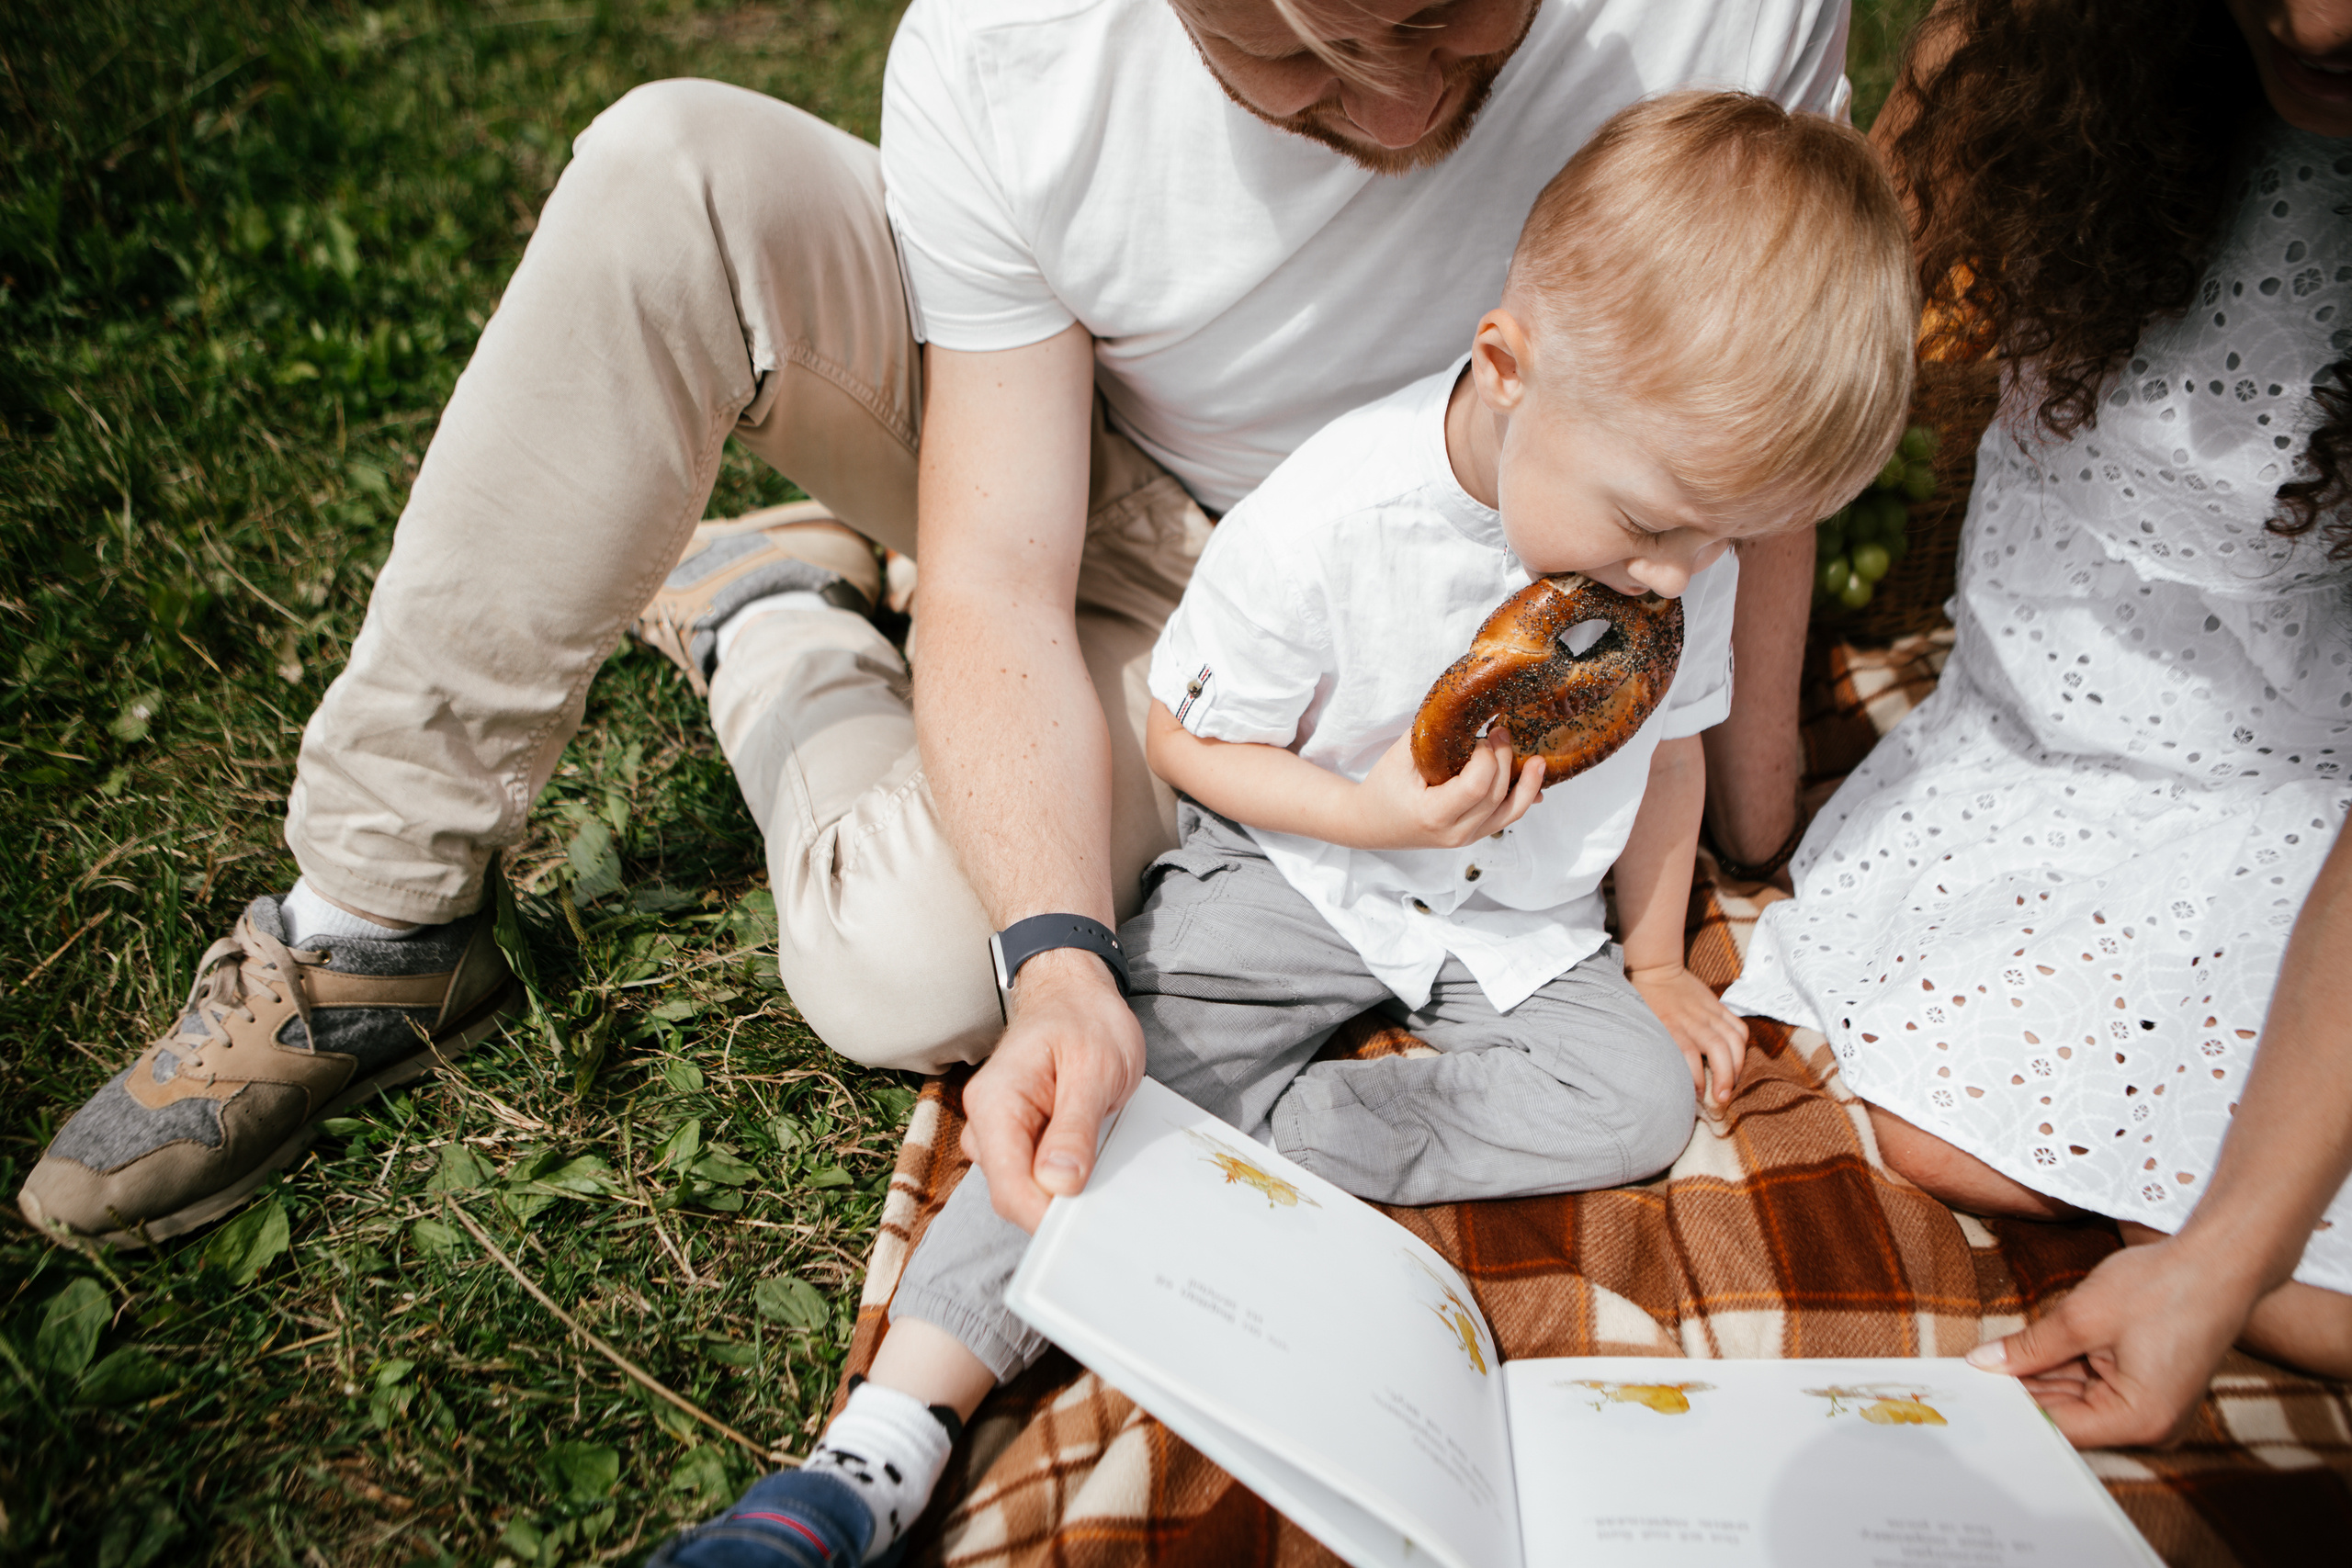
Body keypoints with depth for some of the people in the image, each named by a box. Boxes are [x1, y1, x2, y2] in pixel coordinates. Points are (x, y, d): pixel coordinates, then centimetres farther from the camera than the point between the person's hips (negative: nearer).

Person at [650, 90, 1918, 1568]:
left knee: (1641, 1096, -17)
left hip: (1525, 923, 4)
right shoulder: (1320, 528, -27)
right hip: (1296, 877, -4)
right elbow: (1190, 739, -13)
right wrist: (1372, 815, -26)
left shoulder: (1690, 542, -12)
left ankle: (1242, 1133, -19)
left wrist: (1655, 957, 10)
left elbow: (1669, 745, 5)